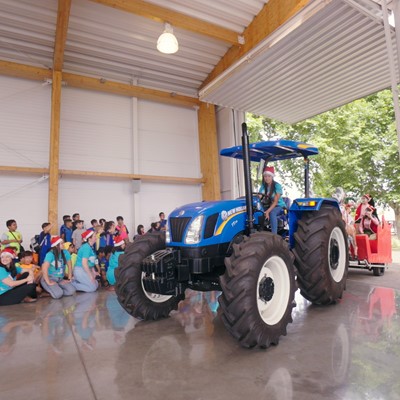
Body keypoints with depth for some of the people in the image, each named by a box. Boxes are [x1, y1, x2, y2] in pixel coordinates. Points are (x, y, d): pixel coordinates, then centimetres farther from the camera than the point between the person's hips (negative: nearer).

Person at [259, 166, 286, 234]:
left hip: (279, 206, -5)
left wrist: (268, 211, -32)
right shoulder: (263, 186, 5)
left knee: (272, 212, -38)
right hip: (268, 206, 5)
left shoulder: (277, 186, -12)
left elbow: (275, 201, -19)